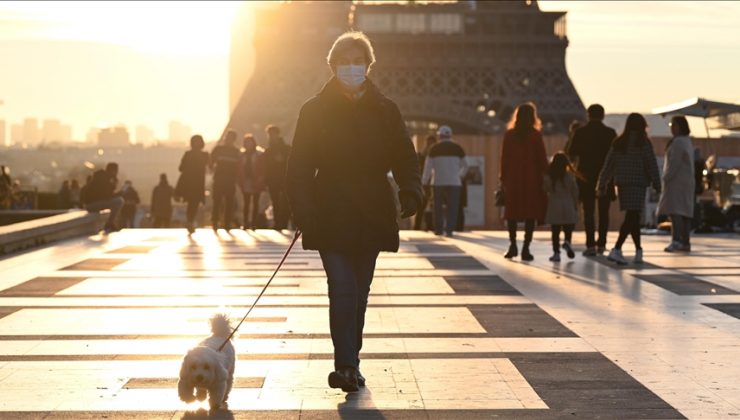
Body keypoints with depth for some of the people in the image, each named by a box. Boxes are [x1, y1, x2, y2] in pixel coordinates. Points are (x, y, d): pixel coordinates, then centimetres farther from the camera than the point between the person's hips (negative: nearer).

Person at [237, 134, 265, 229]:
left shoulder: (259, 154, -1)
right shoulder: (242, 155, 7)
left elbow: (263, 168, -4)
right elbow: (239, 169, 8)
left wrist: (260, 181, -11)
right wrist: (240, 181, 0)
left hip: (256, 183, -3)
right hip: (246, 182, 3)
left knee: (255, 202, 2)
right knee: (246, 203, 4)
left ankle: (254, 223, 4)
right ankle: (246, 223, 6)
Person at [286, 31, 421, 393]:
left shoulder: (385, 111, 6)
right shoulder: (315, 111, 0)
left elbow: (405, 159, 7)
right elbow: (299, 167, -2)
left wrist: (410, 194, -12)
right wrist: (305, 214, -13)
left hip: (371, 217, 3)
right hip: (331, 218, -2)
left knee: (358, 294, 10)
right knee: (343, 291, -12)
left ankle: (348, 364, 22)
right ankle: (347, 366, -10)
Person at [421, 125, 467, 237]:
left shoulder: (434, 148, 0)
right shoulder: (457, 148, 4)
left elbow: (428, 166, -1)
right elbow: (465, 165, 12)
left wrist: (424, 181, 7)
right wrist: (460, 175, 30)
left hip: (438, 182, 0)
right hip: (454, 182, 0)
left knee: (438, 206, 10)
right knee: (452, 207, 1)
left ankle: (438, 229, 12)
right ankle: (449, 229, -8)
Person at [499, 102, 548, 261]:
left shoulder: (509, 135, 2)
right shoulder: (535, 135, -4)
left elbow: (504, 158, 3)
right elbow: (542, 159, -4)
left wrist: (503, 178, 10)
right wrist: (545, 177, 4)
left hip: (513, 178, 2)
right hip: (532, 179, -2)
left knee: (512, 212, 13)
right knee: (530, 213, 1)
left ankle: (513, 245, 7)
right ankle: (526, 248, -4)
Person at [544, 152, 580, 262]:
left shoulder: (548, 177, -2)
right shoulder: (570, 176, -1)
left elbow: (545, 190, 3)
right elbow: (575, 192, 4)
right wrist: (576, 207, 13)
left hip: (554, 207, 0)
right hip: (568, 207, 0)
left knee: (555, 231, 4)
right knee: (568, 229, 9)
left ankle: (556, 252, 2)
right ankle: (568, 242, -19)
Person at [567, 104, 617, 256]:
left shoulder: (580, 132, -2)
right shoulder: (610, 133, -1)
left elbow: (572, 155, -1)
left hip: (586, 177, 0)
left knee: (589, 212, 1)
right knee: (604, 212, 10)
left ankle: (590, 245, -5)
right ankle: (601, 244, 10)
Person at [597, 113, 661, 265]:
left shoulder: (618, 142, 10)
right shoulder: (643, 142, -5)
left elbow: (608, 164, 9)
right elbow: (651, 164, -7)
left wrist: (602, 184, 12)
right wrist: (656, 183, -1)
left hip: (622, 184, 6)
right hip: (638, 183, -6)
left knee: (633, 218, 15)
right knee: (632, 218, -9)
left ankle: (639, 251, 21)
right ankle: (616, 250, -23)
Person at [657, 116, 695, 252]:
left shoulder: (678, 142, -14)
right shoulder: (687, 141, 19)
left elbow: (674, 163, -21)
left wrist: (666, 178, -17)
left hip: (676, 181, -11)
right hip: (687, 181, 11)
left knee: (674, 211, -19)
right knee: (684, 212, 10)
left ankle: (676, 240, -31)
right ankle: (685, 243, 12)